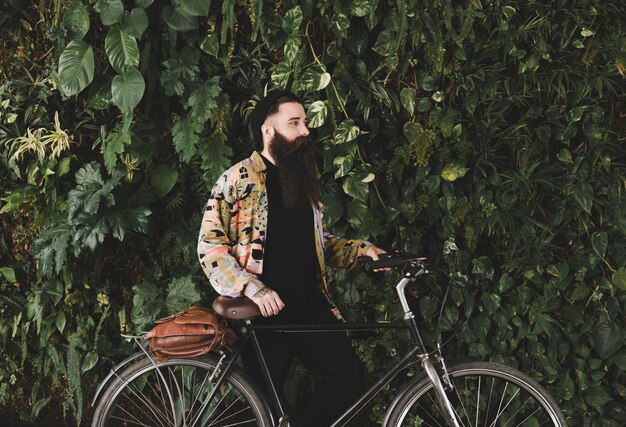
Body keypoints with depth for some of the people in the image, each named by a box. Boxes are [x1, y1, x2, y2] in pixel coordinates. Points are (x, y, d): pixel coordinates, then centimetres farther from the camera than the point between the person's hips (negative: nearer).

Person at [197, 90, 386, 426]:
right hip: (267, 310, -5)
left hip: (310, 306, 6)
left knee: (347, 374, -9)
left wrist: (360, 250, 5)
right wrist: (252, 289, -22)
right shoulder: (237, 180, -7)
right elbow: (209, 246, -11)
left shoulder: (304, 180, 14)